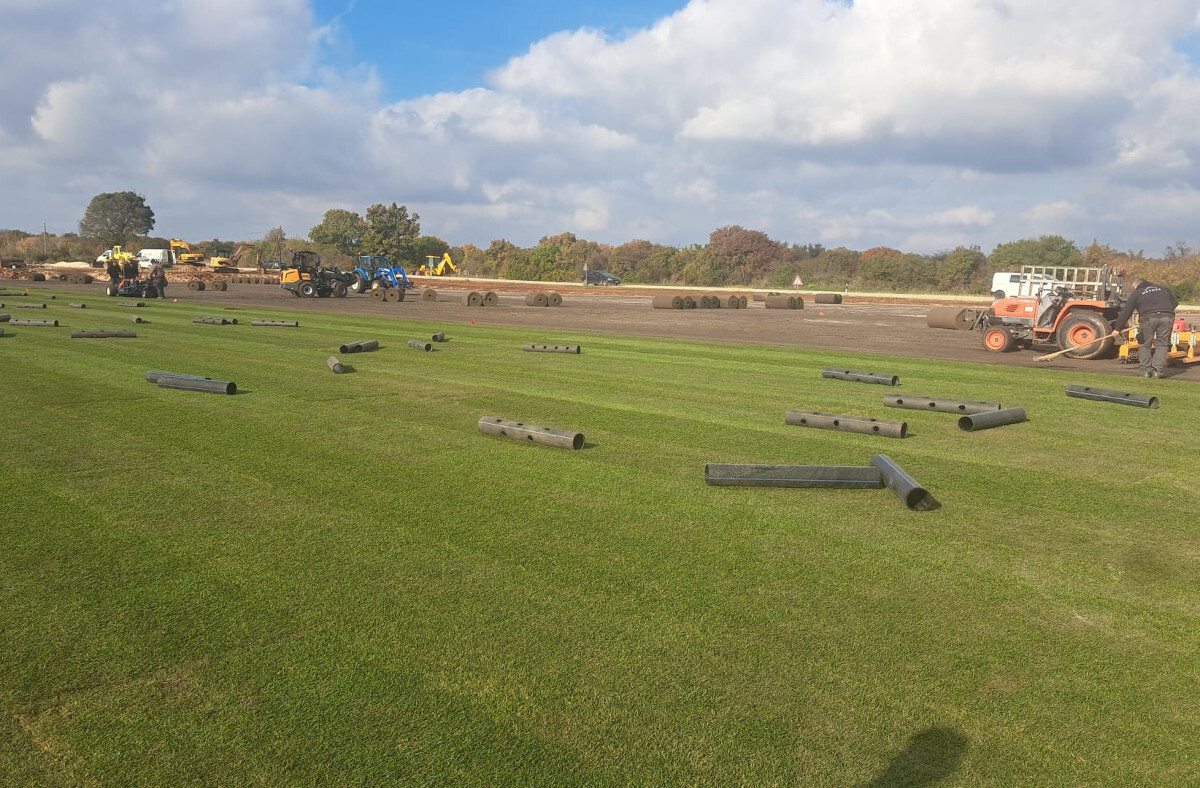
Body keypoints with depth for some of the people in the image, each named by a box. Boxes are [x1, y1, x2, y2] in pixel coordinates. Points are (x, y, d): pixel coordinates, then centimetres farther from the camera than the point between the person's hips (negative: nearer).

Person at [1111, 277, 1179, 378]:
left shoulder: (1136, 293, 15)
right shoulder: (1162, 288, 26)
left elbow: (1125, 312, 12)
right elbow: (1175, 302, 26)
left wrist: (1117, 328, 15)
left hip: (1148, 318, -3)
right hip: (1167, 317, 3)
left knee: (1144, 345, 10)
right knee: (1162, 344, 9)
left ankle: (1146, 370, 9)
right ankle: (1157, 370, 1)